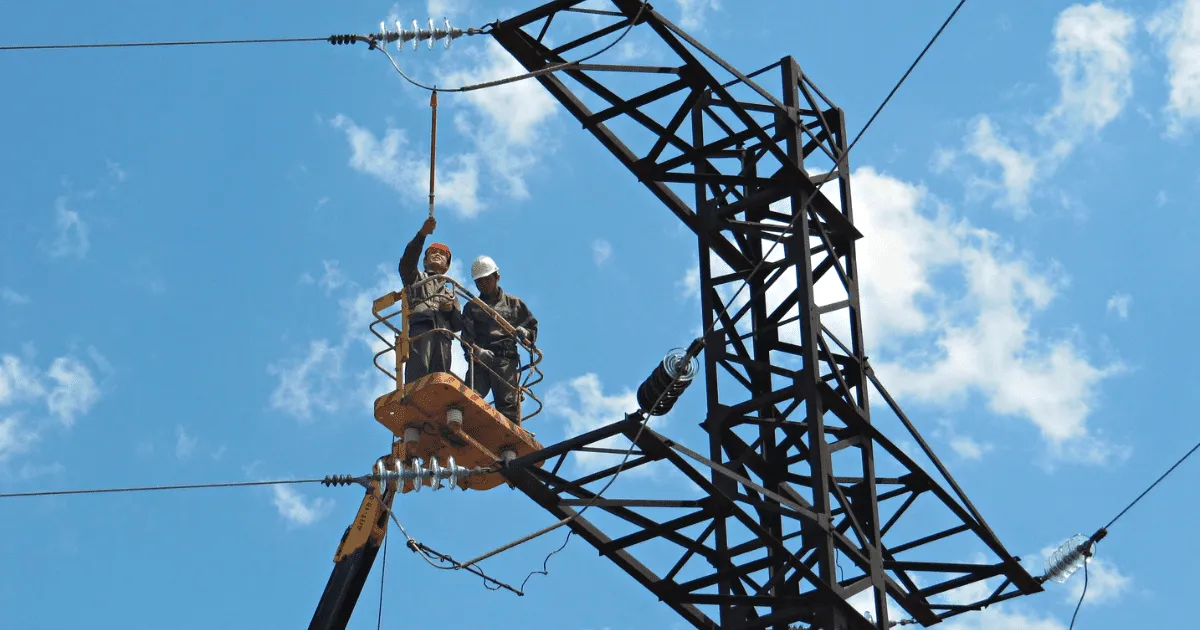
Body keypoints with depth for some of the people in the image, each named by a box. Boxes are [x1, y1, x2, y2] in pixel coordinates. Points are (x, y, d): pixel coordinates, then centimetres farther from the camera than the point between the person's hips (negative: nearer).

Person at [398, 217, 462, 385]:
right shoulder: (416, 277, 32)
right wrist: (422, 234, -5)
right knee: (418, 371, -27)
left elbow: (459, 325, 28)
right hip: (419, 328, -4)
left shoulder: (450, 293, 40)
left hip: (443, 336, 4)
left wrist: (452, 310, 4)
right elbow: (407, 262, 8)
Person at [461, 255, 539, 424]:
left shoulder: (513, 303, 21)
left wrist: (525, 333, -3)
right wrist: (476, 350, -16)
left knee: (508, 404, -12)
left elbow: (532, 326, 22)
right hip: (479, 360, 1)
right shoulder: (471, 307, 21)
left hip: (506, 360, -1)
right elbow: (467, 336, 6)